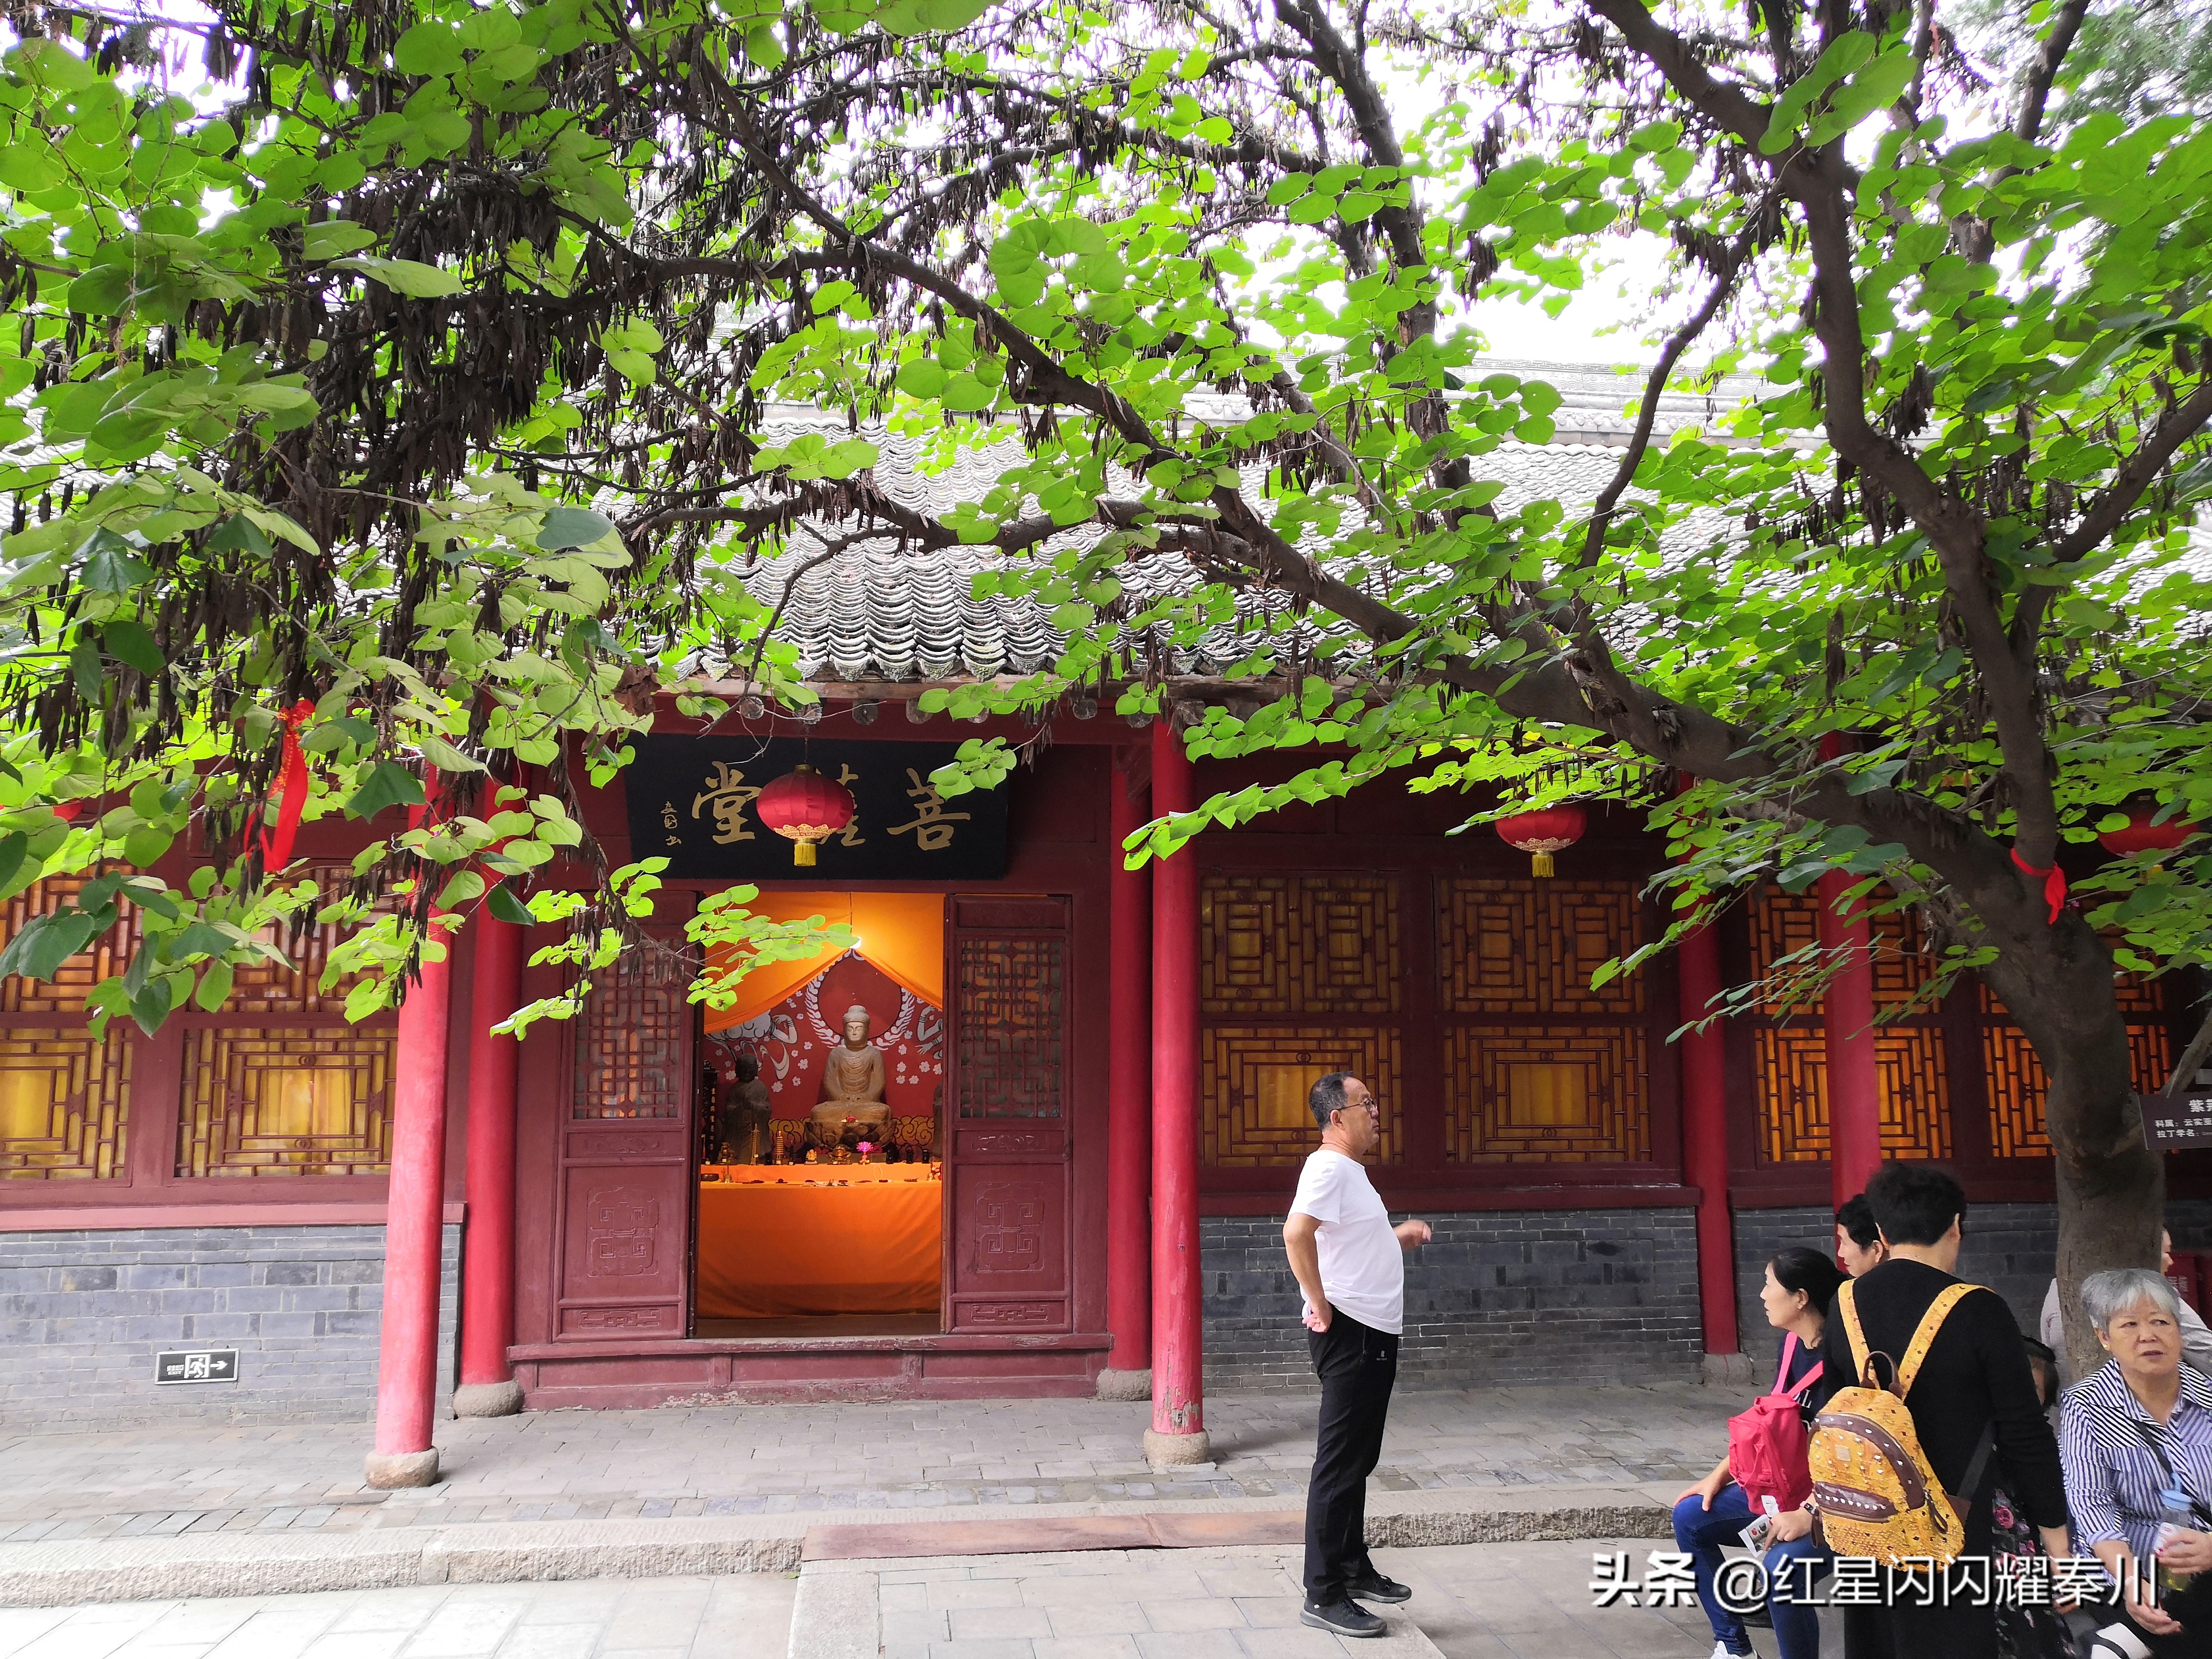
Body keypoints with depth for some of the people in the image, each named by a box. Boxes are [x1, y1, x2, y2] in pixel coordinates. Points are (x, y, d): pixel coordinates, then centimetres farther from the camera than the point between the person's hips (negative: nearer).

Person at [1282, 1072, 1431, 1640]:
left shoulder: (1350, 1170, 15)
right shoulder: (1329, 1167, -17)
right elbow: (1296, 1233, -32)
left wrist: (1396, 1237, 15)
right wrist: (1321, 1307, -25)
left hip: (1373, 1332, 10)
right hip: (1350, 1332, -10)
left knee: (1358, 1460, 17)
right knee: (1340, 1463, -5)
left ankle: (1354, 1570, 29)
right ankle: (1324, 1595, 1)